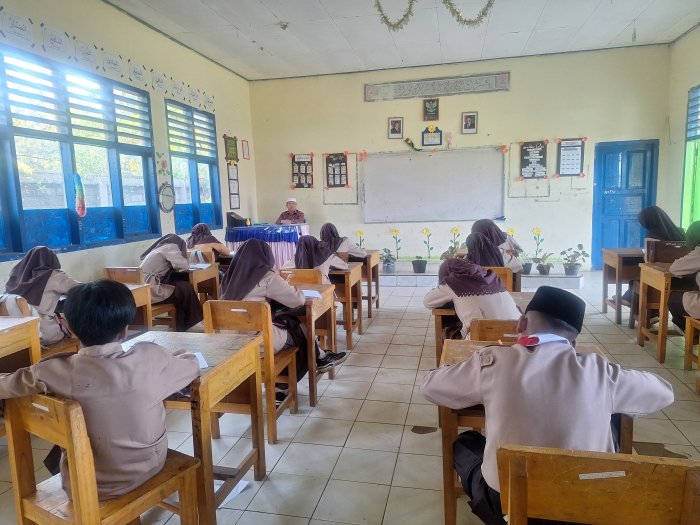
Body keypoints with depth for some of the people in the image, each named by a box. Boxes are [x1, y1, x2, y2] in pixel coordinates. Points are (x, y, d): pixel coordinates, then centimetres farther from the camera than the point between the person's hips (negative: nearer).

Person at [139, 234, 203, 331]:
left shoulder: (159, 248, 23)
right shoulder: (171, 246, -2)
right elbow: (184, 266, -7)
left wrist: (175, 266, 13)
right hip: (150, 291, -9)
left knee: (179, 285, 16)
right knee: (185, 288, 2)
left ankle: (181, 326, 17)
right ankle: (184, 326, 16)